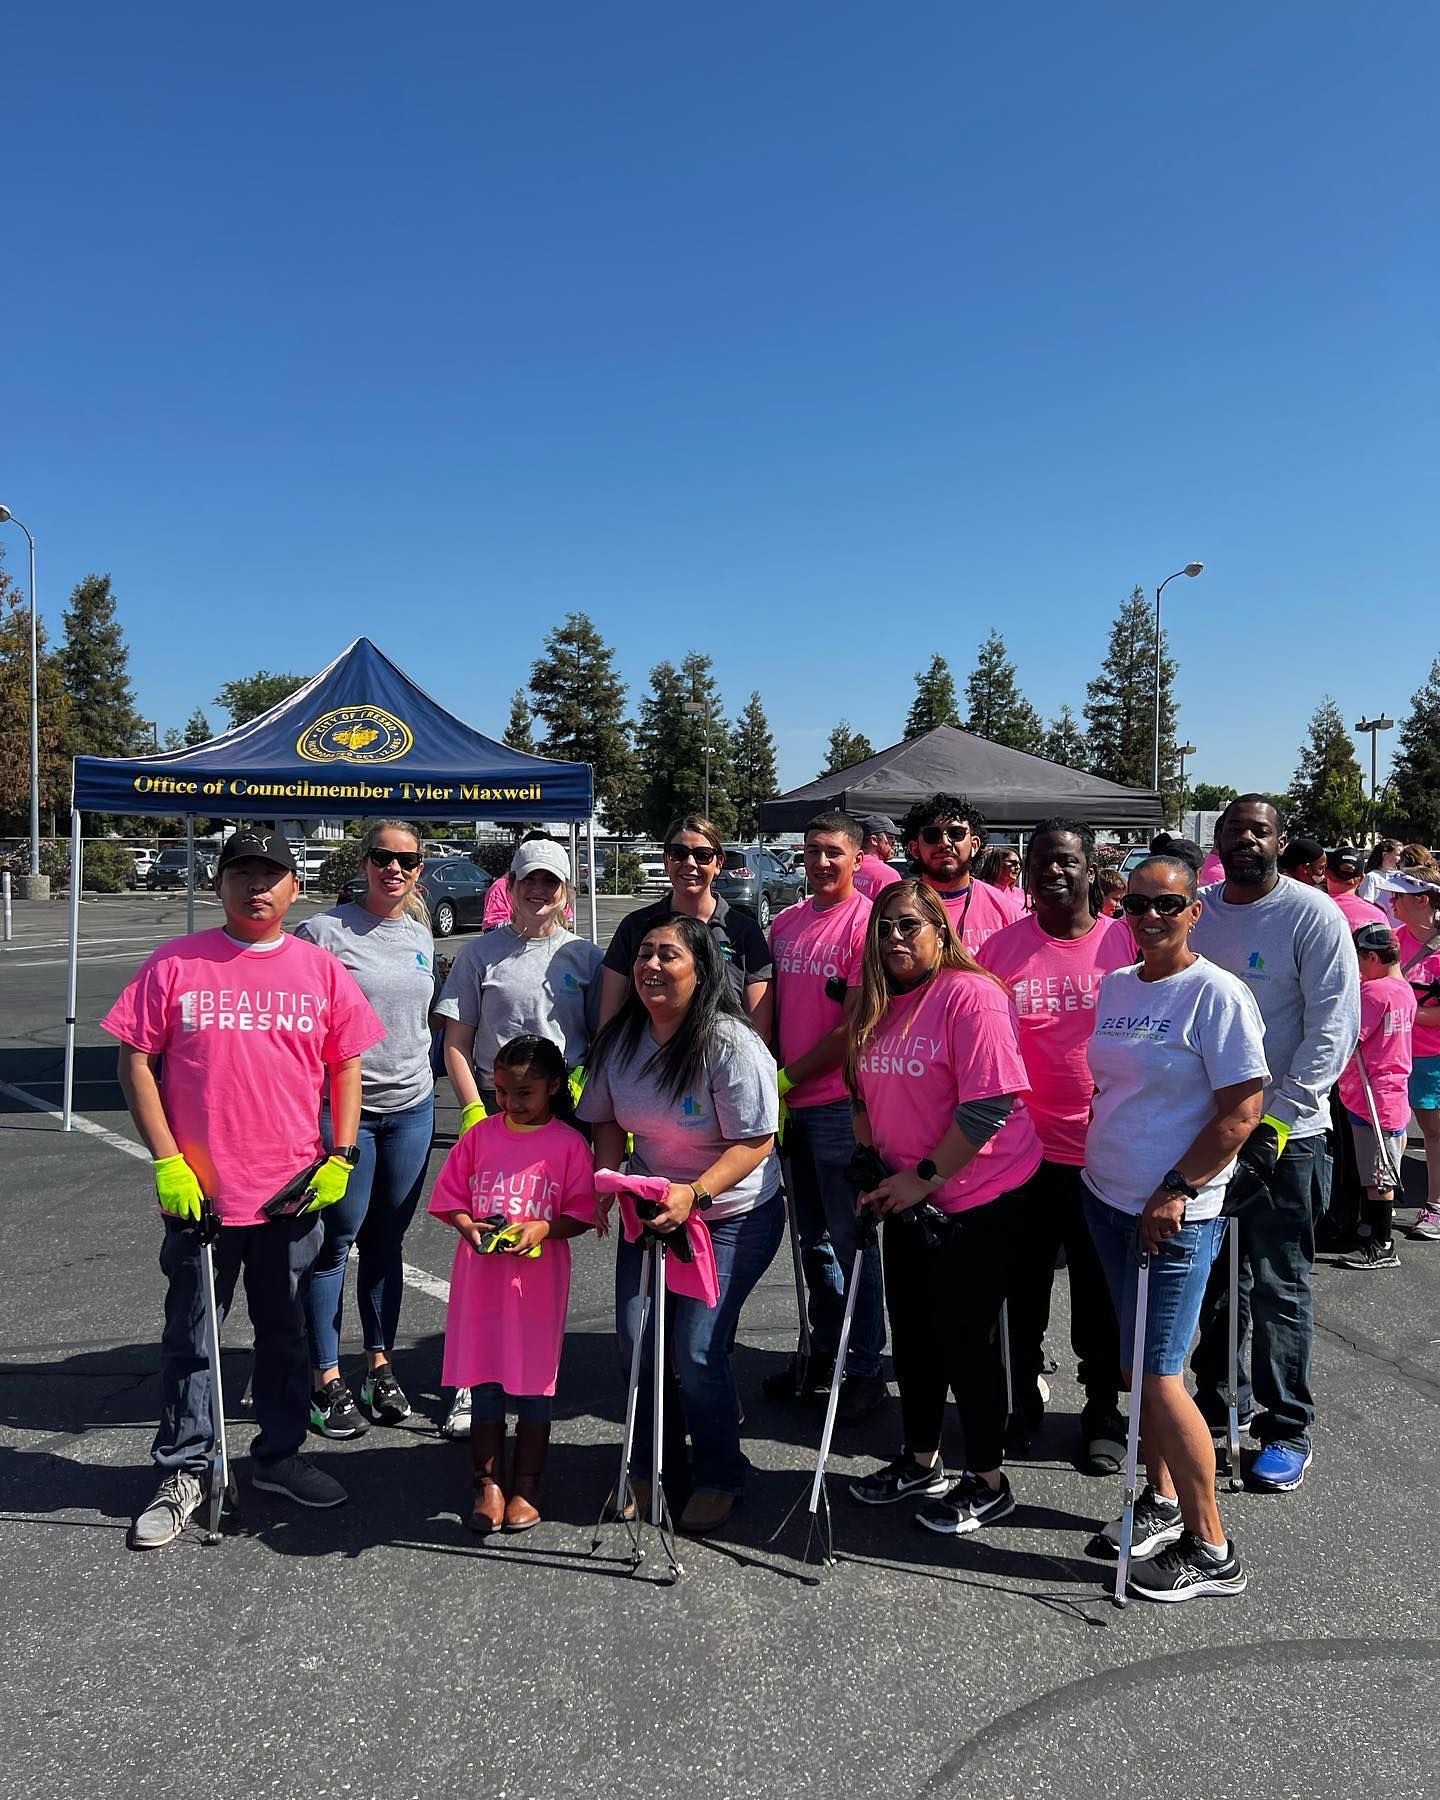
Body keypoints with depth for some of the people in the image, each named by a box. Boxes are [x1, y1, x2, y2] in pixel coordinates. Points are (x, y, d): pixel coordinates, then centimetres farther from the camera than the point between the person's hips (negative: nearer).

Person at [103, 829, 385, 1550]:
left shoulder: (321, 970, 2)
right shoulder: (175, 965, -3)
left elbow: (345, 1068, 7)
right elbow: (136, 1063, -1)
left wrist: (340, 1158, -2)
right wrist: (168, 1162, -8)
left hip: (294, 1191, 2)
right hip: (199, 1192, -1)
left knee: (286, 1333, 15)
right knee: (189, 1337, 11)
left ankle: (279, 1456, 34)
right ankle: (182, 1473, 29)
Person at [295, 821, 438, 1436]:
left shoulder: (421, 937, 10)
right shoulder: (324, 931, -7)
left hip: (411, 1107, 5)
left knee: (387, 1242, 13)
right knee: (335, 1241, 2)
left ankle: (380, 1365, 26)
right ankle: (326, 1379, 16)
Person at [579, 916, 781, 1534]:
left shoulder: (730, 1043, -22)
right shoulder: (620, 1038, -3)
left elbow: (755, 1141, -22)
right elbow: (607, 1120, 9)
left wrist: (694, 1193, -32)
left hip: (731, 1215, -6)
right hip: (652, 1207, 6)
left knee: (696, 1351, -8)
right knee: (637, 1337, 4)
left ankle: (718, 1479, 18)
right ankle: (653, 1468, 28)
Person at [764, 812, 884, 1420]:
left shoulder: (866, 922, -11)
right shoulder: (785, 923, 9)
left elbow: (854, 1026, -15)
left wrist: (788, 1078, -11)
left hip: (840, 1101, -7)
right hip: (791, 1104, 7)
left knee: (850, 1240, 4)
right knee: (812, 1239, 18)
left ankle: (864, 1369, 18)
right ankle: (823, 1354, 33)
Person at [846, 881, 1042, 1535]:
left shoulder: (972, 995, -18)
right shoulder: (879, 1007, 6)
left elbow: (990, 1104, -24)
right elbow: (865, 1095, 16)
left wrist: (924, 1177, -20)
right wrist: (874, 1168, 5)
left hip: (977, 1200, -8)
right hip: (907, 1198, 8)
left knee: (964, 1338, 2)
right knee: (912, 1333, 17)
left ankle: (987, 1481, 22)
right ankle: (921, 1462, 36)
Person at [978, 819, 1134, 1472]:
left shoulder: (1126, 943, -3)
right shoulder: (1001, 947, -2)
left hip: (1107, 1153, 0)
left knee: (1102, 1294, 13)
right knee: (1022, 1284, 15)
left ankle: (1103, 1412, 31)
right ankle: (1021, 1392, 37)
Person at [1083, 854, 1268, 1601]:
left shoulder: (1217, 993, -13)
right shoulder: (1113, 986, 7)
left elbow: (1242, 1110, -15)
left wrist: (1176, 1191, -17)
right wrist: (1098, 1162, 13)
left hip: (1177, 1214, -6)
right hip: (1108, 1198, 7)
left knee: (1158, 1375, -3)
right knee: (1139, 1364, 15)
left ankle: (1210, 1548, 13)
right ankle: (1161, 1500, 33)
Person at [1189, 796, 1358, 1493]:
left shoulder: (1313, 914, -9)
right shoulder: (1195, 911, 5)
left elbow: (1335, 1025, -13)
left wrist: (1280, 1113, -18)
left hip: (1283, 1132, -5)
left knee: (1279, 1286, 4)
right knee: (1214, 1276, 16)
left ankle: (1287, 1428, 20)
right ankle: (1216, 1403, 32)